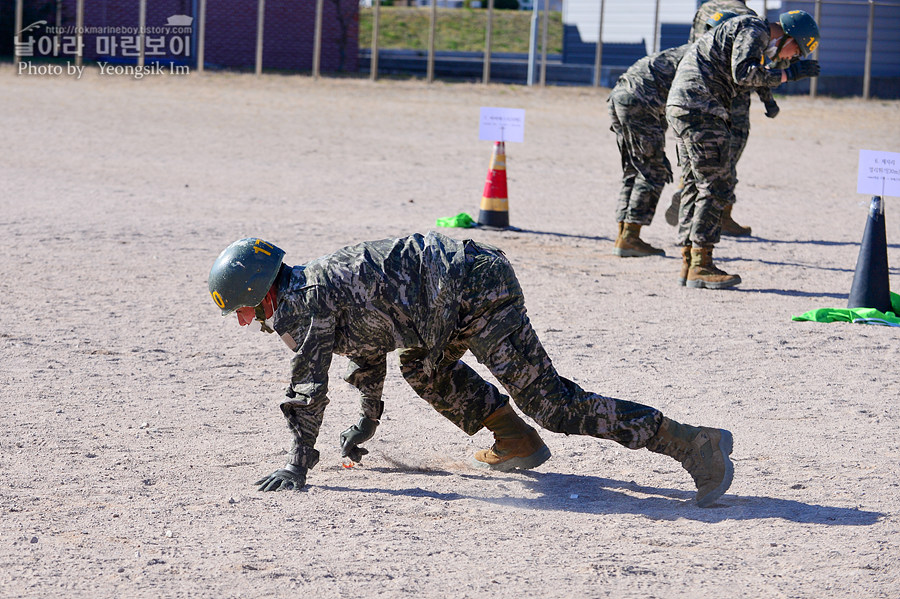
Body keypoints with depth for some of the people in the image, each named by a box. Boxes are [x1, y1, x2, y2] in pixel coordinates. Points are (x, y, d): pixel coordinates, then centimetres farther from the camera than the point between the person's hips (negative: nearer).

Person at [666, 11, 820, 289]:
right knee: (716, 186, -8)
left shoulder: (751, 31, 25)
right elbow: (744, 75, -20)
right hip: (698, 107, -11)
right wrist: (788, 74, -16)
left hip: (680, 106, 11)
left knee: (695, 186, 12)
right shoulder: (754, 32, -7)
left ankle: (689, 264, 13)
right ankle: (701, 266, -9)